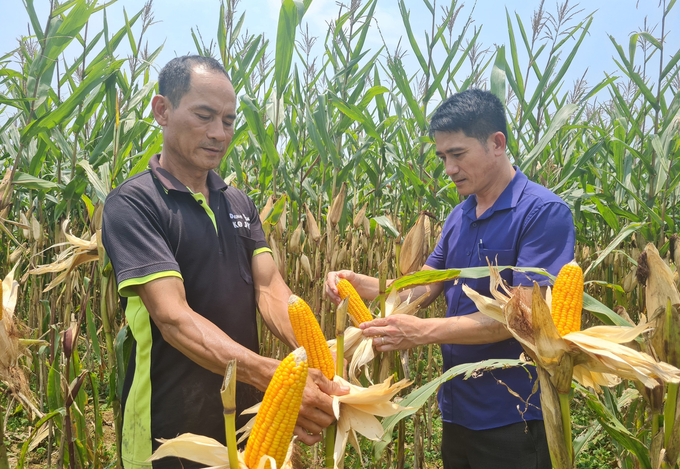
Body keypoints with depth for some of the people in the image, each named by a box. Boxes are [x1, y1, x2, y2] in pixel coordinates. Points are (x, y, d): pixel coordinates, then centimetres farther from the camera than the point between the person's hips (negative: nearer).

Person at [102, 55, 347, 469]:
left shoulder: (241, 205, 7)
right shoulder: (133, 203, -14)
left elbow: (270, 288, -4)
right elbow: (173, 316, -24)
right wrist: (276, 377, -36)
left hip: (247, 413, 6)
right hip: (173, 431, -5)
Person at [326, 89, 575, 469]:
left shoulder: (545, 212, -16)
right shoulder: (459, 217, 9)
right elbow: (424, 286, 10)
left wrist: (424, 331, -26)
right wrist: (359, 284, -6)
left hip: (513, 420, -7)